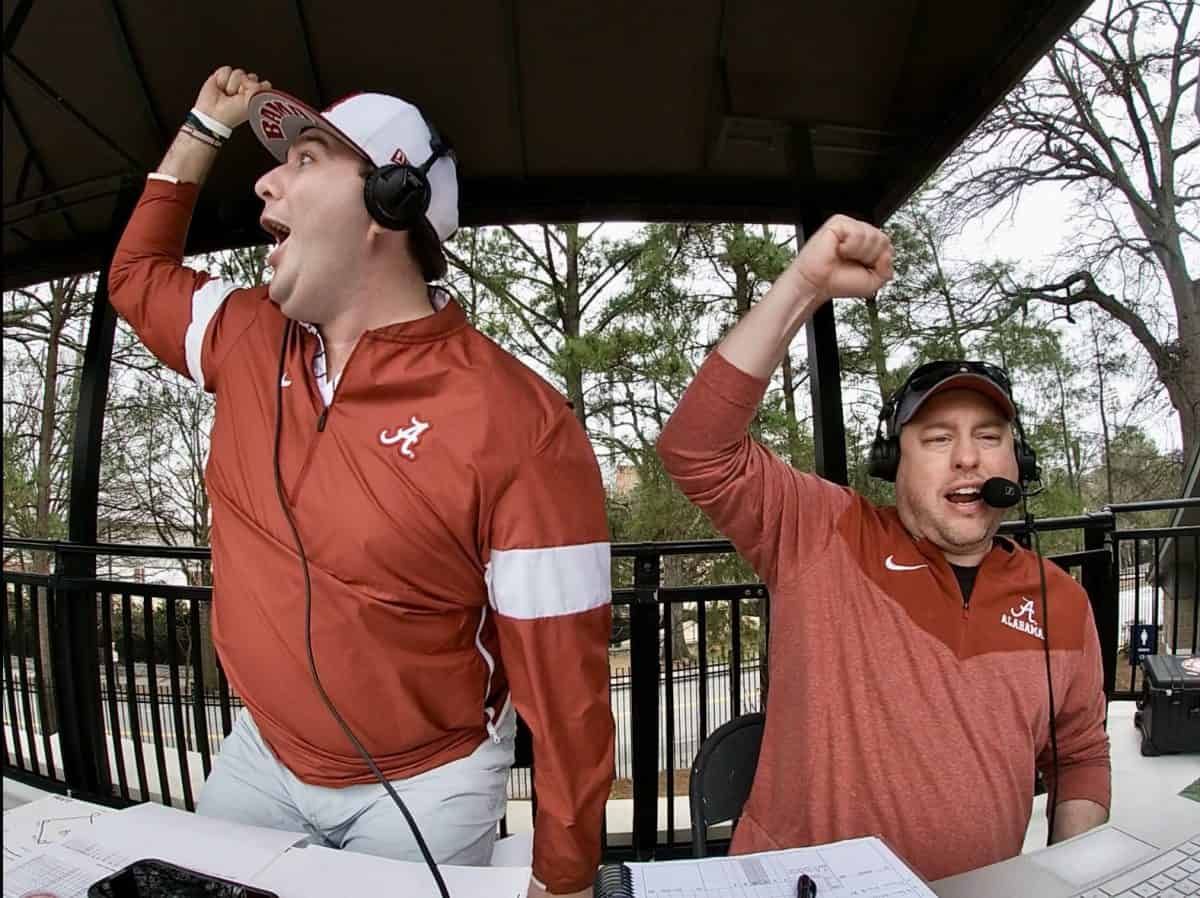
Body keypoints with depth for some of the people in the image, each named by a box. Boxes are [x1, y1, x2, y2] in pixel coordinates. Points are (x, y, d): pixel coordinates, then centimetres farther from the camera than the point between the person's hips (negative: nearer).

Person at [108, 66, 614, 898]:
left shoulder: (516, 426, -29)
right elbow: (139, 276, 17)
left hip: (421, 783, -5)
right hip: (260, 752, 6)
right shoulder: (251, 338, -6)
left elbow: (564, 678, -22)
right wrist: (205, 129, 9)